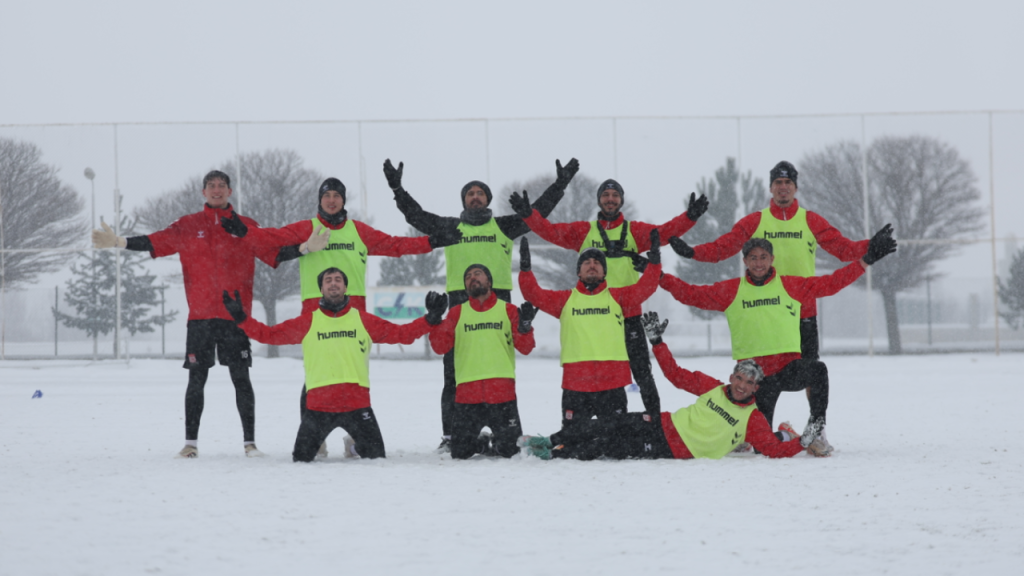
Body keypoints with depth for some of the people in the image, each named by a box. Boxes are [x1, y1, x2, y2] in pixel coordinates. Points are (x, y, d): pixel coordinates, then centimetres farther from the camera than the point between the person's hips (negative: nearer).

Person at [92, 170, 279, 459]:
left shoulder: (246, 227, 8)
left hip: (235, 316, 0)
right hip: (200, 316, 0)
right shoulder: (188, 226, 8)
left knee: (241, 380, 0)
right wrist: (120, 242, -13)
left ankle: (250, 442, 5)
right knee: (196, 380, 2)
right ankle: (190, 442, 8)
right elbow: (155, 242, -1)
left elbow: (274, 253, 3)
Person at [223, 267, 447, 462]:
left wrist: (431, 319, -1)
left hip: (357, 405, 0)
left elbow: (401, 333, 9)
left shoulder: (363, 321, 9)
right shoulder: (307, 322, 7)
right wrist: (241, 318, -2)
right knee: (301, 459, 1)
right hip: (318, 405, 0)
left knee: (376, 457, 1)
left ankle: (359, 447, 36)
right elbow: (269, 334, 7)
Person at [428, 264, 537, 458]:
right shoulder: (457, 313, 12)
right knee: (460, 453, 3)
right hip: (467, 391, 1)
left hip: (502, 391, -1)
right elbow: (440, 346, 5)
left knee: (511, 450, 1)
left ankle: (497, 443, 34)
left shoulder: (508, 311, 10)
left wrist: (525, 326, -13)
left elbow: (525, 347, 5)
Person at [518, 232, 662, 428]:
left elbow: (644, 288, 0)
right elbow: (534, 294, 5)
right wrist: (525, 269, -7)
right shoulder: (565, 299, 12)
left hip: (613, 383, 0)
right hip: (575, 384, 0)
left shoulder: (617, 297, 11)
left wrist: (654, 261, -11)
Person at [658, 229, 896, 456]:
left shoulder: (791, 286, 7)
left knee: (817, 370, -35)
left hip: (789, 364, 0)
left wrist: (866, 260, 4)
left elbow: (831, 283, 8)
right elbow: (692, 295, 8)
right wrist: (660, 276, -1)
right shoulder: (730, 291, 7)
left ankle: (816, 426, -17)